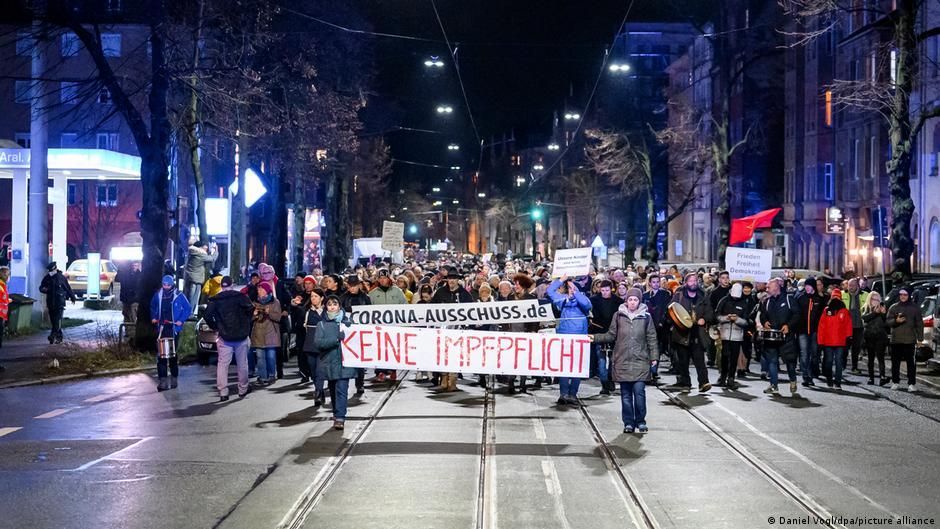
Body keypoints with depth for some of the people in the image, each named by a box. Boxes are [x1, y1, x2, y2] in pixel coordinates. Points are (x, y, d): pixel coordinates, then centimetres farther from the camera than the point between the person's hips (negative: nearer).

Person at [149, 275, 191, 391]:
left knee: (173, 354, 5)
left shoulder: (179, 296, -6)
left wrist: (181, 320, -9)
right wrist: (153, 317, 8)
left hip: (174, 329, -2)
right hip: (161, 329, 2)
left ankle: (174, 378, 17)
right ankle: (163, 380, -3)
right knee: (161, 355, -4)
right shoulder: (158, 295, 5)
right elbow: (153, 307, 23)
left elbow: (188, 309, 1)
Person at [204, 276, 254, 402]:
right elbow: (250, 308, -14)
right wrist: (246, 323, 2)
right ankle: (243, 390, 18)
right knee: (242, 364, 10)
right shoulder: (240, 296, -2)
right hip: (241, 336, -1)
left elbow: (208, 316, -5)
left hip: (225, 337, 1)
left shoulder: (215, 300, 3)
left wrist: (215, 327, 10)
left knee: (223, 365, 3)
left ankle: (223, 393, -4)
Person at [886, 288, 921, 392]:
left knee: (911, 362, -5)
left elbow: (919, 324, 6)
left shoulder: (915, 308, 5)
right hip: (896, 340, 2)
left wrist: (920, 338, 0)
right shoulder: (893, 307, 7)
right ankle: (895, 382, 17)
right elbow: (888, 321, 4)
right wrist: (896, 320, -18)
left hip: (910, 340, -2)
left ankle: (911, 383, -1)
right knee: (895, 362, 6)